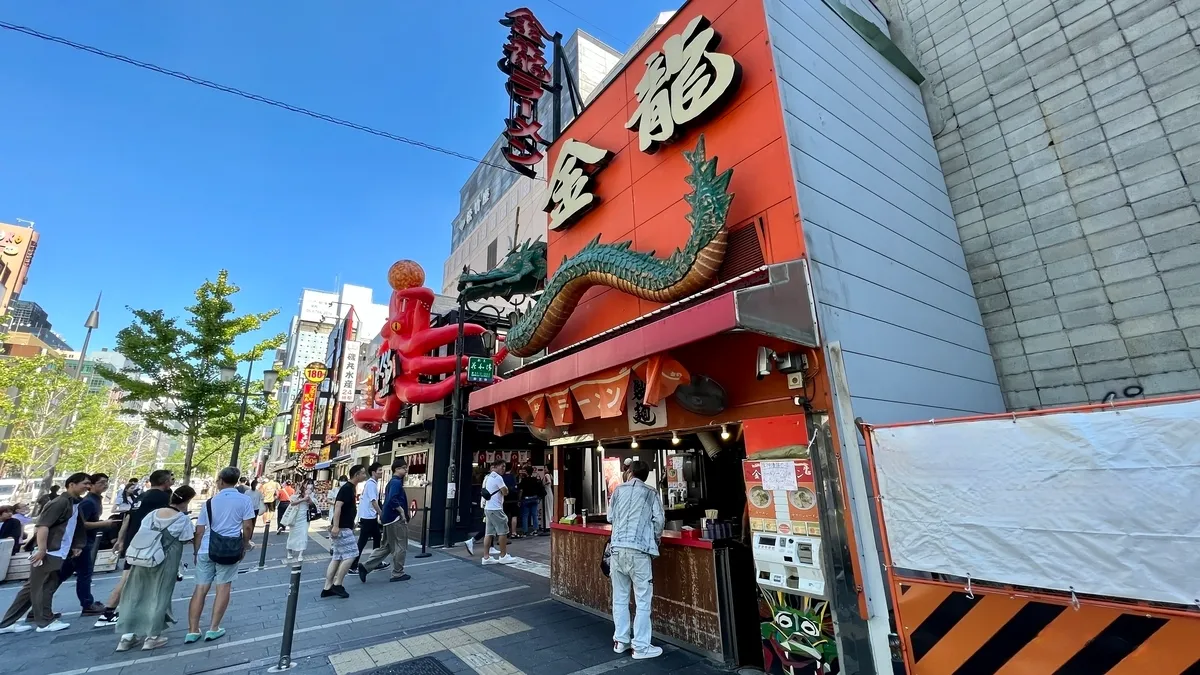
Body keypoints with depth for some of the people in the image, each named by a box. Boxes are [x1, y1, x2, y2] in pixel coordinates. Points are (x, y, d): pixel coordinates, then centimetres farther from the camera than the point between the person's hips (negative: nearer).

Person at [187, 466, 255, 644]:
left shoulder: (210, 501, 4)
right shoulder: (244, 500, -3)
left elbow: (199, 530, 6)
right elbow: (247, 527, -6)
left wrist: (196, 551, 17)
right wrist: (244, 547, 8)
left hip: (206, 549, 3)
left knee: (200, 589, 9)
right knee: (223, 588, 7)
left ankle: (192, 630, 13)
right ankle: (213, 628, 10)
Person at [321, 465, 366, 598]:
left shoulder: (351, 488, 15)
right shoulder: (347, 488, -16)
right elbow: (338, 506, -25)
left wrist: (351, 524, 29)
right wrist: (335, 526, -30)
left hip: (344, 528, 10)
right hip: (341, 528, -10)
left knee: (337, 558, 10)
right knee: (350, 555, -7)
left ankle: (327, 588, 13)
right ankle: (337, 584, 0)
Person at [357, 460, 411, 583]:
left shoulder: (392, 482, 17)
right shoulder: (396, 482, -15)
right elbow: (392, 500, -28)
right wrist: (402, 512, -19)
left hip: (389, 518, 10)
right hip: (396, 519, -10)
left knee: (386, 547, 17)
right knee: (400, 547, 2)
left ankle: (365, 566, 10)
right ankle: (397, 574, 10)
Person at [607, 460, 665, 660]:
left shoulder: (618, 489, 10)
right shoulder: (651, 493, 3)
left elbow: (610, 517, 16)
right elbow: (658, 520, -3)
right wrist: (656, 540, 15)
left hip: (617, 548, 3)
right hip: (638, 550, -3)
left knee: (620, 598, 15)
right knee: (643, 600, 6)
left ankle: (620, 641, 23)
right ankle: (641, 646, 11)